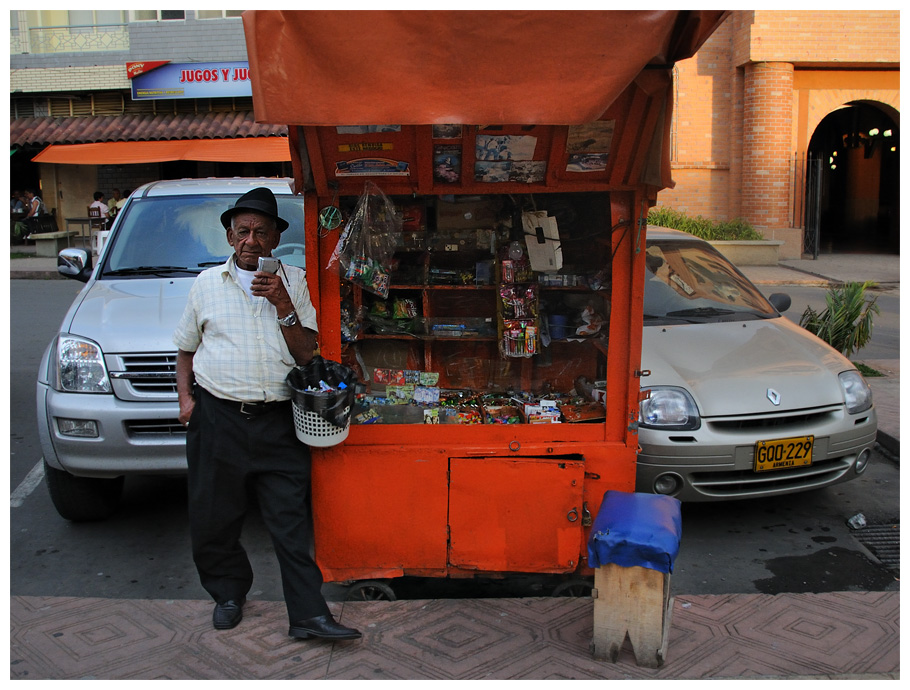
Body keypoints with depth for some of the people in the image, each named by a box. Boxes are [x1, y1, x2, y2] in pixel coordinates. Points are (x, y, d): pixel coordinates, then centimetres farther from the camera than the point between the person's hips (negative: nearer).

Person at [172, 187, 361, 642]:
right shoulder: (207, 282, 12)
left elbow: (307, 354, 1)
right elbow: (186, 348, 19)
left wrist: (283, 305, -11)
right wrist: (186, 397, 5)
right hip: (217, 417, 1)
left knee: (292, 519, -3)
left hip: (277, 420, -1)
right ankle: (228, 593, 31)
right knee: (214, 518, 8)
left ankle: (309, 614, 2)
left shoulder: (294, 282, 8)